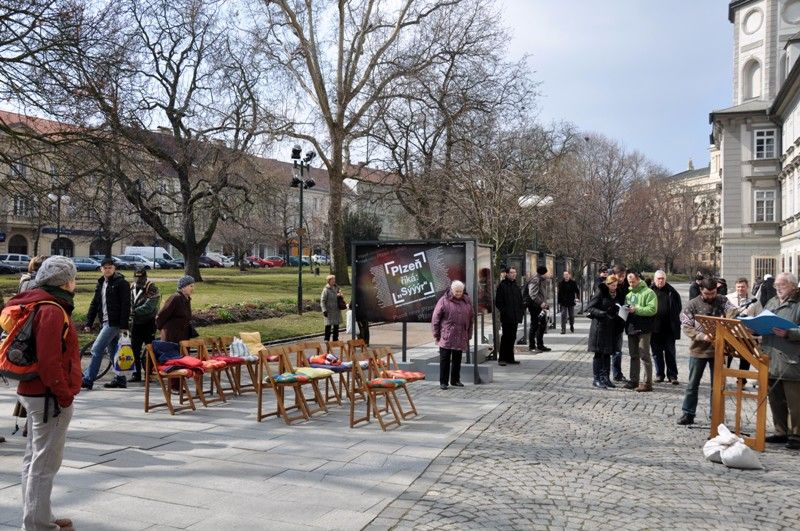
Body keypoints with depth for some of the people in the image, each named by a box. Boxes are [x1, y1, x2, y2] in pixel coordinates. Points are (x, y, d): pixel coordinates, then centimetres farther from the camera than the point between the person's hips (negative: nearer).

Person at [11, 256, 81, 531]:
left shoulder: (37, 304, 12)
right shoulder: (52, 310, -18)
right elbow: (49, 360, -24)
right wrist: (64, 395, -18)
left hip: (33, 392, 10)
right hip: (49, 397, -10)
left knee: (34, 458, 17)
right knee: (45, 463, -1)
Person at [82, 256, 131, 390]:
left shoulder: (121, 283, -9)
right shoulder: (100, 284, 15)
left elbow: (126, 305, -14)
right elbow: (94, 304, 17)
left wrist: (124, 325, -19)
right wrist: (88, 323, 10)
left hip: (114, 323, -8)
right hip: (105, 322, 8)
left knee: (96, 349, -11)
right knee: (113, 352, 12)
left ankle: (88, 380, -7)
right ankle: (120, 379, 20)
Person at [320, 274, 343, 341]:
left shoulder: (336, 288, 9)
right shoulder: (326, 290, -10)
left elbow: (342, 297, 21)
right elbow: (322, 301, -12)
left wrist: (341, 296, -4)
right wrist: (324, 310, -19)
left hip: (337, 310, 6)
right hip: (329, 311, -6)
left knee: (336, 325, 12)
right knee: (328, 326, -4)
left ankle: (335, 339, 23)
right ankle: (327, 340, 5)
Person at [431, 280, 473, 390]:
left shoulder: (466, 301, 9)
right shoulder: (444, 301, -4)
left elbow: (470, 319, 15)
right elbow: (436, 318, -3)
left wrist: (469, 335, 13)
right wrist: (436, 334, -5)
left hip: (460, 337, 4)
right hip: (446, 337, -4)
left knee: (457, 360, 12)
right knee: (445, 359, 0)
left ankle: (455, 380, 23)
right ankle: (443, 382, 7)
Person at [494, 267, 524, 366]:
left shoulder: (516, 286, 16)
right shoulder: (502, 285, -6)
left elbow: (520, 301, 21)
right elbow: (498, 302, -10)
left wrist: (521, 311, 10)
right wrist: (503, 311, -14)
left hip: (515, 317, 7)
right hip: (506, 317, -7)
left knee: (512, 338, 11)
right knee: (506, 337, -5)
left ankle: (510, 358, 19)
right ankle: (502, 358, 1)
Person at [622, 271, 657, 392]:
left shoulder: (648, 292, -7)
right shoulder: (629, 294, 16)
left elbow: (652, 309, -18)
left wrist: (636, 310, -22)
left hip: (643, 329, -7)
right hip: (631, 328, 7)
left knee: (644, 356, -5)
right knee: (634, 355, 13)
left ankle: (648, 383, -1)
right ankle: (634, 380, 21)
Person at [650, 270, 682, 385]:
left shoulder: (671, 292, 2)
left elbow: (679, 307, 7)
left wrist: (674, 320, -2)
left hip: (669, 328, 0)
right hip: (654, 328, 1)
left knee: (670, 352, 5)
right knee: (656, 353, 9)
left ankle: (672, 375, 11)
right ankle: (659, 374, 19)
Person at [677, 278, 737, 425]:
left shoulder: (722, 301, 3)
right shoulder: (692, 305, -3)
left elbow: (733, 312, -14)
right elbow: (687, 327, -8)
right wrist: (702, 336, -23)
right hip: (698, 350, -1)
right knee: (692, 384, 7)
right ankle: (688, 414, 16)